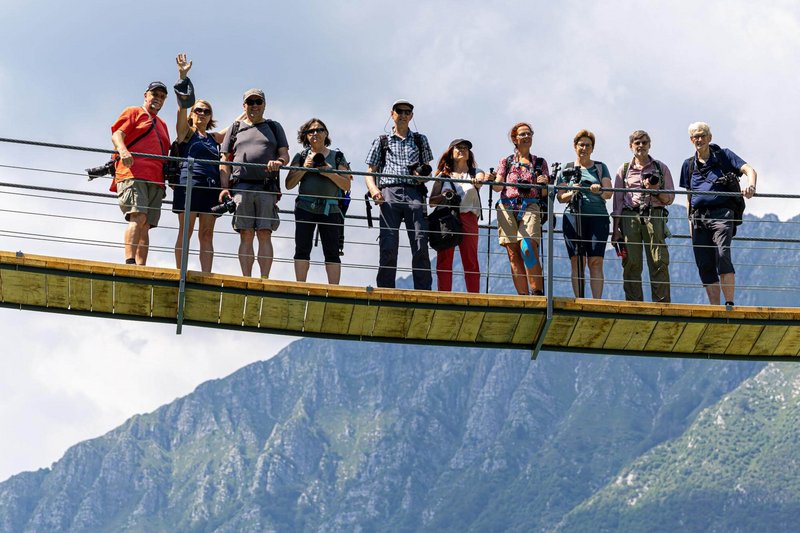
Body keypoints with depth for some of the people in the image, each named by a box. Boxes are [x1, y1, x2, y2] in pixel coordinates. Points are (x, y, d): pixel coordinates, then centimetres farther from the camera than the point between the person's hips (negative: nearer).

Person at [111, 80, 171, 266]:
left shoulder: (162, 125, 31)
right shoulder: (133, 113, 13)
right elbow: (117, 134, -2)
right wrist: (122, 150, -23)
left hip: (156, 180, 6)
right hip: (133, 174, -6)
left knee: (146, 225, -3)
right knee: (138, 217, -23)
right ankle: (130, 262, -33)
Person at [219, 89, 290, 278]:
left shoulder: (274, 127, 20)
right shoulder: (235, 129, 20)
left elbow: (285, 155, 12)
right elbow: (225, 161, 14)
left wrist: (279, 162, -13)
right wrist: (225, 188, 1)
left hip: (267, 187, 0)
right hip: (241, 186, 1)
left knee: (264, 235, -8)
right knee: (246, 235, -4)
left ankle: (264, 279, -11)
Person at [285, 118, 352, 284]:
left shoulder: (337, 157, 11)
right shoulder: (301, 157, 13)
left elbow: (346, 185, 5)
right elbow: (289, 184, 7)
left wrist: (331, 174, -10)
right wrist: (304, 169, -6)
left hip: (330, 209, -1)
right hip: (305, 208, 1)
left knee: (332, 251, -5)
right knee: (302, 248, -6)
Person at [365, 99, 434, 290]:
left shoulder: (420, 140, 24)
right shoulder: (381, 142, 21)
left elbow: (427, 168, 24)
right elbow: (370, 172, 15)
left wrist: (423, 175, -1)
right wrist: (373, 189, -5)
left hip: (414, 193, 1)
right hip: (389, 193, -1)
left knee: (420, 244, -12)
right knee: (388, 246, -11)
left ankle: (423, 293, -14)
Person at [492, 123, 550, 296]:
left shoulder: (540, 163, 18)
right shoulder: (506, 162, 18)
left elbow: (545, 193, 13)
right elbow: (498, 186, 5)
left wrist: (544, 184, -9)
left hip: (530, 208, -2)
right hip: (507, 208, 2)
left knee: (528, 248, -22)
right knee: (513, 253, -5)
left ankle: (538, 292, -19)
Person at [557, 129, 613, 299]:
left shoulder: (600, 167, 16)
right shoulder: (567, 169, 16)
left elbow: (608, 193, 6)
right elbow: (560, 197, 8)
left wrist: (600, 191, -17)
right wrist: (571, 193, -13)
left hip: (598, 216, 0)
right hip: (574, 216, 0)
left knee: (596, 261, -9)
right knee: (576, 261, -6)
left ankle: (597, 301, -13)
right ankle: (579, 301, -6)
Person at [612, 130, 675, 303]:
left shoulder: (661, 168, 14)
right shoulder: (624, 169, 15)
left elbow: (670, 198, 13)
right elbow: (617, 200, 12)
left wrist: (656, 191, -8)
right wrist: (616, 229, 5)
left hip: (654, 216, -1)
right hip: (630, 216, 1)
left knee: (659, 262, -10)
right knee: (631, 263, -5)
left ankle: (662, 303, -9)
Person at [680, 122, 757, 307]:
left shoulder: (723, 156, 7)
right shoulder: (689, 165, 18)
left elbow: (749, 170, -4)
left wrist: (750, 185, -26)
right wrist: (691, 222, 13)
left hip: (721, 213, -5)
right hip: (699, 217, 5)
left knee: (722, 257, -22)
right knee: (704, 265, 1)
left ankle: (729, 304, -21)